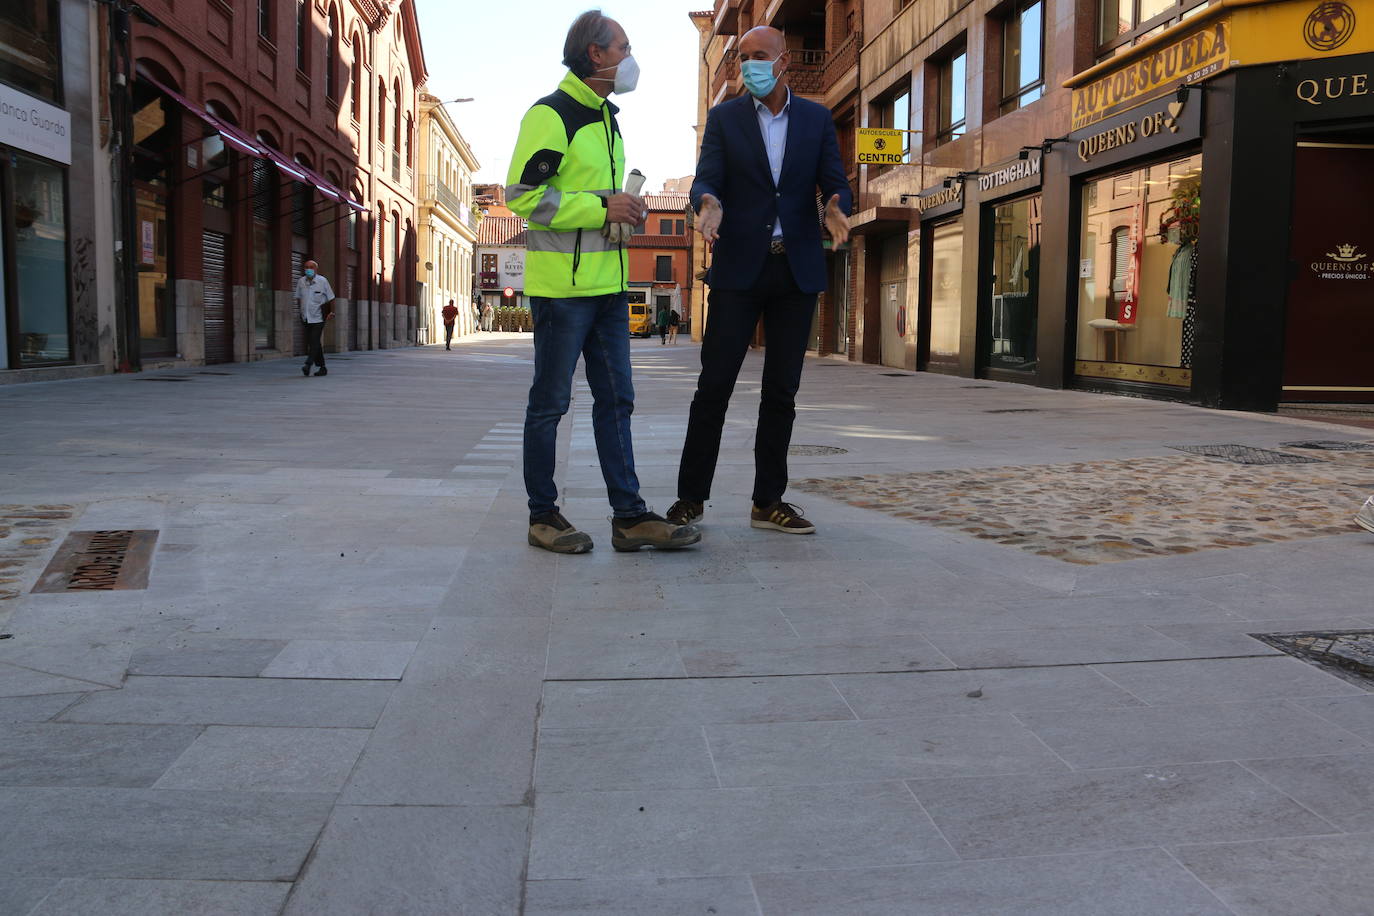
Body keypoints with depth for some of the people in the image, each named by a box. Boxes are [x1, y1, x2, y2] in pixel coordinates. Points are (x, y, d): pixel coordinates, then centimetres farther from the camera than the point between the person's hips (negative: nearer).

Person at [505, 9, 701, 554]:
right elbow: (522, 194, -17)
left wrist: (626, 210, 10)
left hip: (608, 284, 9)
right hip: (561, 284, -9)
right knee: (550, 402, 0)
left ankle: (629, 515, 10)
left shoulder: (606, 118, 19)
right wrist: (603, 207, -18)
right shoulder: (550, 115, -9)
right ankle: (543, 515, 11)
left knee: (615, 400, 7)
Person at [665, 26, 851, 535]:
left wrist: (835, 209, -21)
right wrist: (708, 206, -30)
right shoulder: (724, 118, 5)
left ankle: (769, 502, 13)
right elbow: (706, 181, -6)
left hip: (797, 270, 2)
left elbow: (835, 183, 3)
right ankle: (691, 498, 4)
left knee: (782, 391, 5)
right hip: (739, 268, -2)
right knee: (715, 383, -4)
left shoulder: (817, 119, 10)